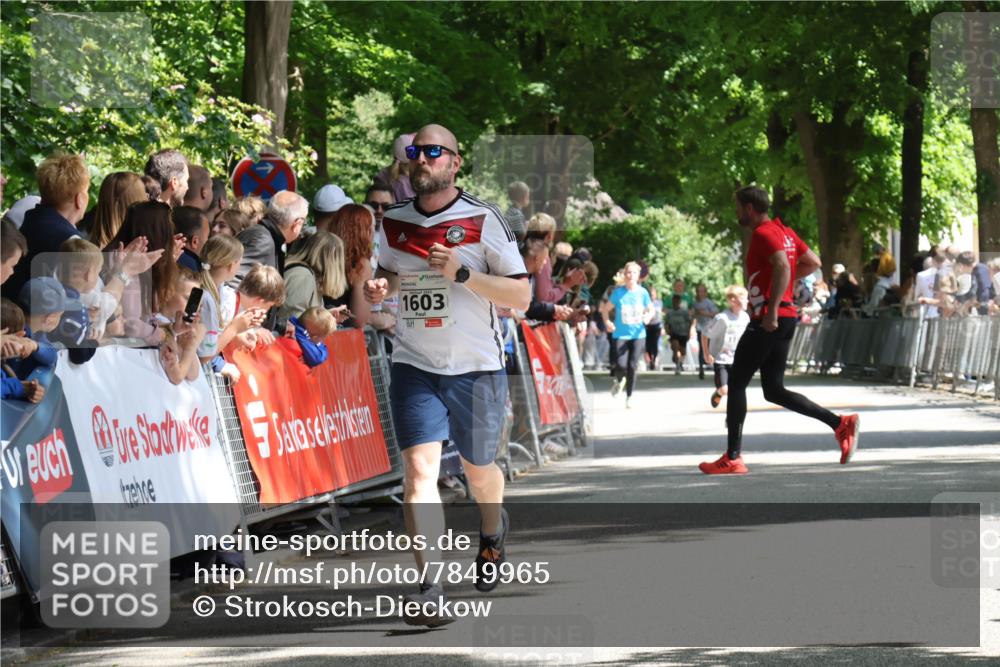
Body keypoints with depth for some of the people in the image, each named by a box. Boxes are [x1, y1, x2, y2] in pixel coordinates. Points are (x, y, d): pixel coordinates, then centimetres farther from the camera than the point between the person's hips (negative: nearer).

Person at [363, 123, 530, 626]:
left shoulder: (483, 219, -6)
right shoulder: (393, 222, 6)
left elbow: (521, 295, -8)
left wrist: (462, 273, -19)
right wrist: (378, 287, 0)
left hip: (476, 367, -1)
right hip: (414, 365, 2)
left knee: (477, 468, 15)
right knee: (419, 466, -16)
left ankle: (492, 533, 51)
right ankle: (428, 590, -20)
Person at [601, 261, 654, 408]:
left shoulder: (642, 292, 1)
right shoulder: (619, 292, -2)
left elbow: (651, 310, 10)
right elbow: (606, 308, 6)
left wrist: (648, 316, -13)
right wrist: (607, 322, -12)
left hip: (638, 334, 1)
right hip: (621, 334, -1)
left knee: (632, 366, -2)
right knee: (621, 365, -16)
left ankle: (629, 397, 13)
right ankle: (619, 381, 21)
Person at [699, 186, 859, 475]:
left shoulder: (763, 234, -12)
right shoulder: (785, 232, 16)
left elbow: (782, 266, -28)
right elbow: (813, 262, 22)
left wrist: (772, 309, -30)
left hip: (768, 320, -10)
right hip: (786, 319, 10)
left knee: (736, 383, -1)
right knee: (774, 390, 12)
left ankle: (732, 458, -1)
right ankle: (840, 424, 2)